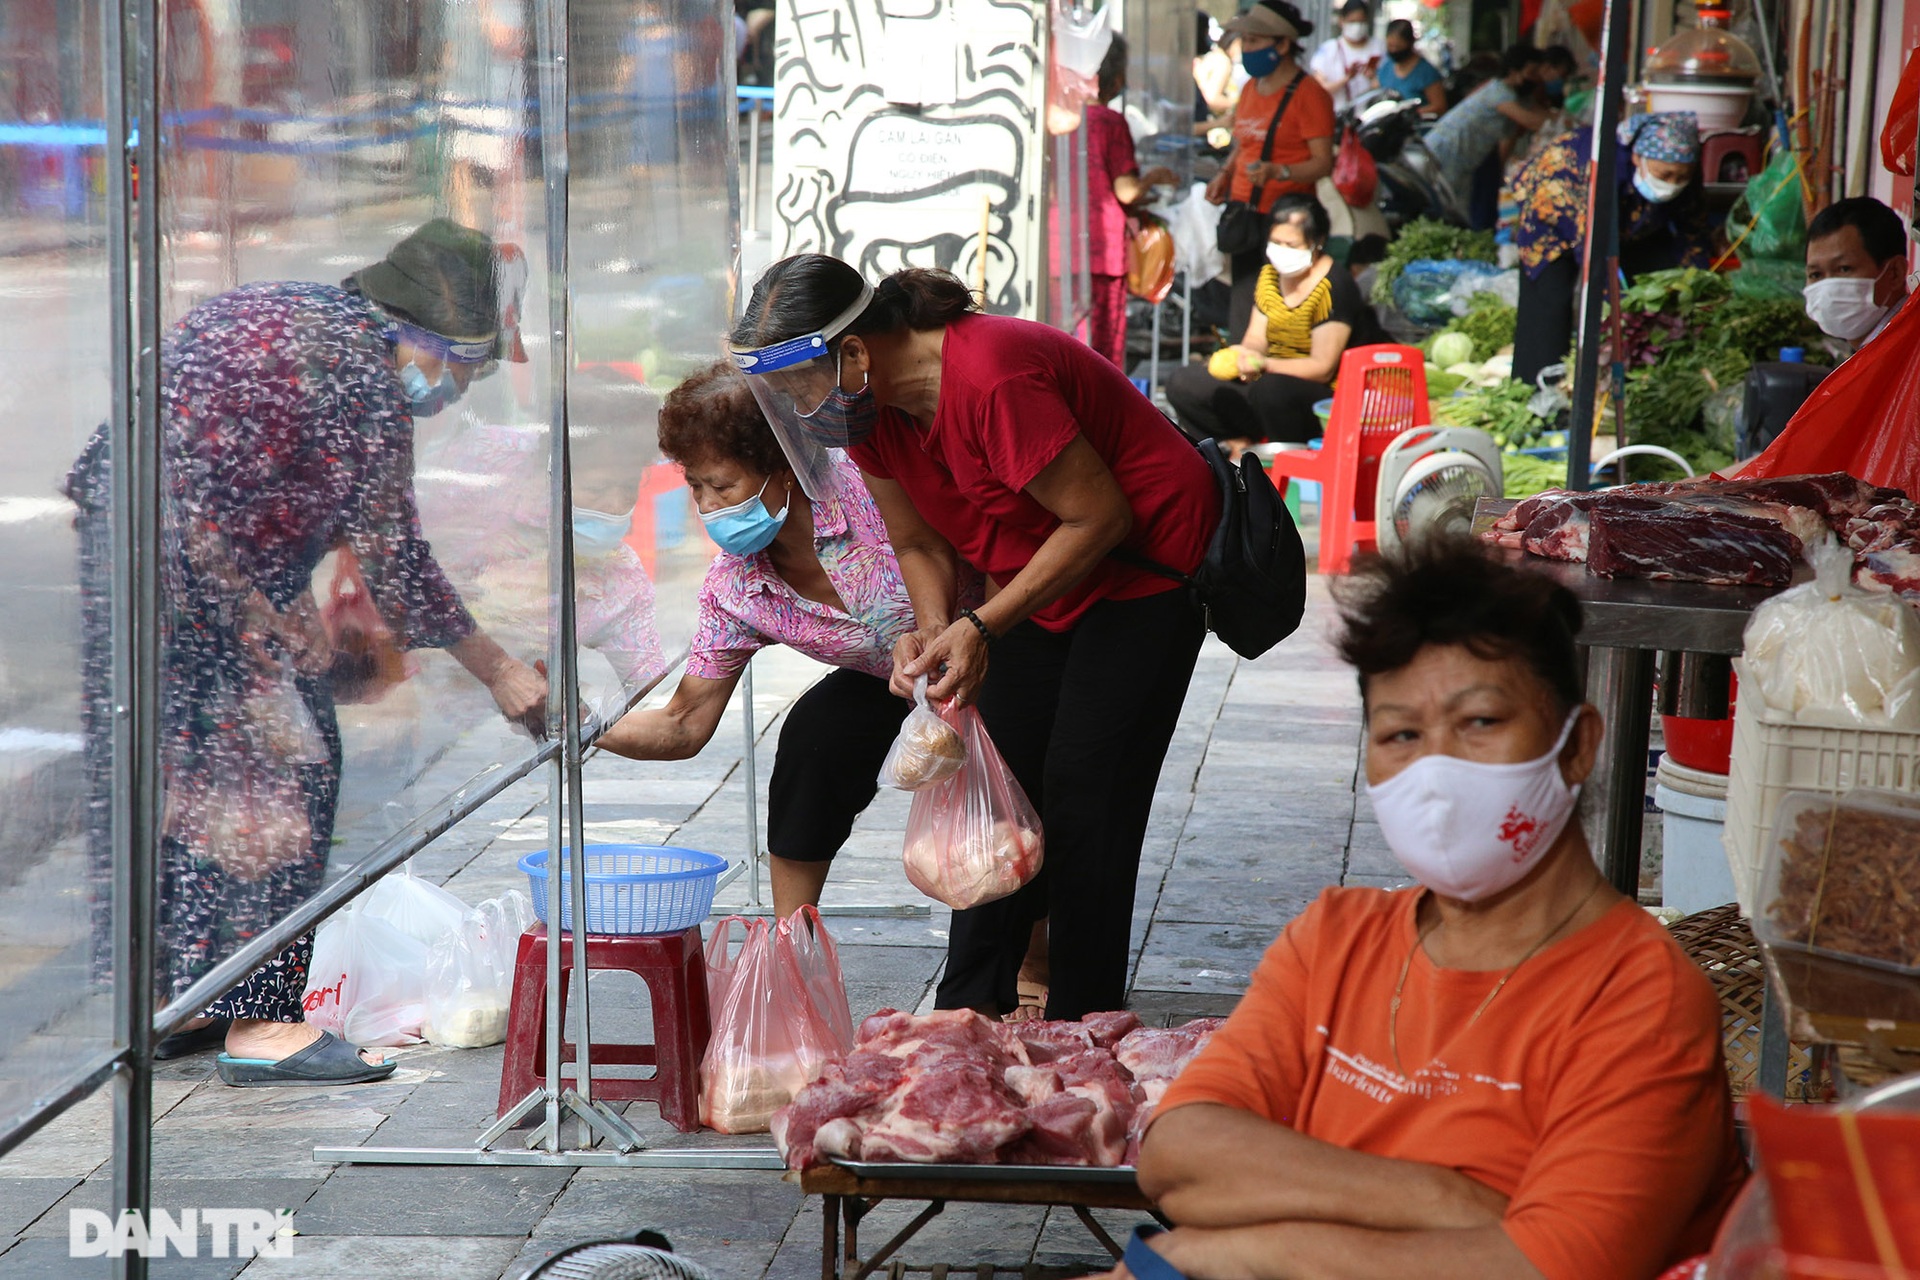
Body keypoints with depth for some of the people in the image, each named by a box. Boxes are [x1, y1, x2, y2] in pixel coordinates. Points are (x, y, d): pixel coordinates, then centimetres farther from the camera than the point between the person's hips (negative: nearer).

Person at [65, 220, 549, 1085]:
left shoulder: (289, 310, 15)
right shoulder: (366, 380, -12)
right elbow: (392, 562, -10)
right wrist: (498, 673, -2)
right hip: (193, 565, -10)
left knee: (175, 771, 15)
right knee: (277, 772, -4)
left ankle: (168, 1001, 21)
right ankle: (260, 1023, -2)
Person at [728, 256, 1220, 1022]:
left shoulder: (992, 377, -34)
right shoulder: (866, 405, -7)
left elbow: (1101, 516, -27)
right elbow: (920, 544, 4)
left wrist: (982, 627, -27)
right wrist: (932, 635, -16)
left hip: (1145, 564, -8)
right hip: (1041, 577, 8)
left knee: (1082, 805, -10)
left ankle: (1080, 1036, -3)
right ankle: (968, 1013, 13)